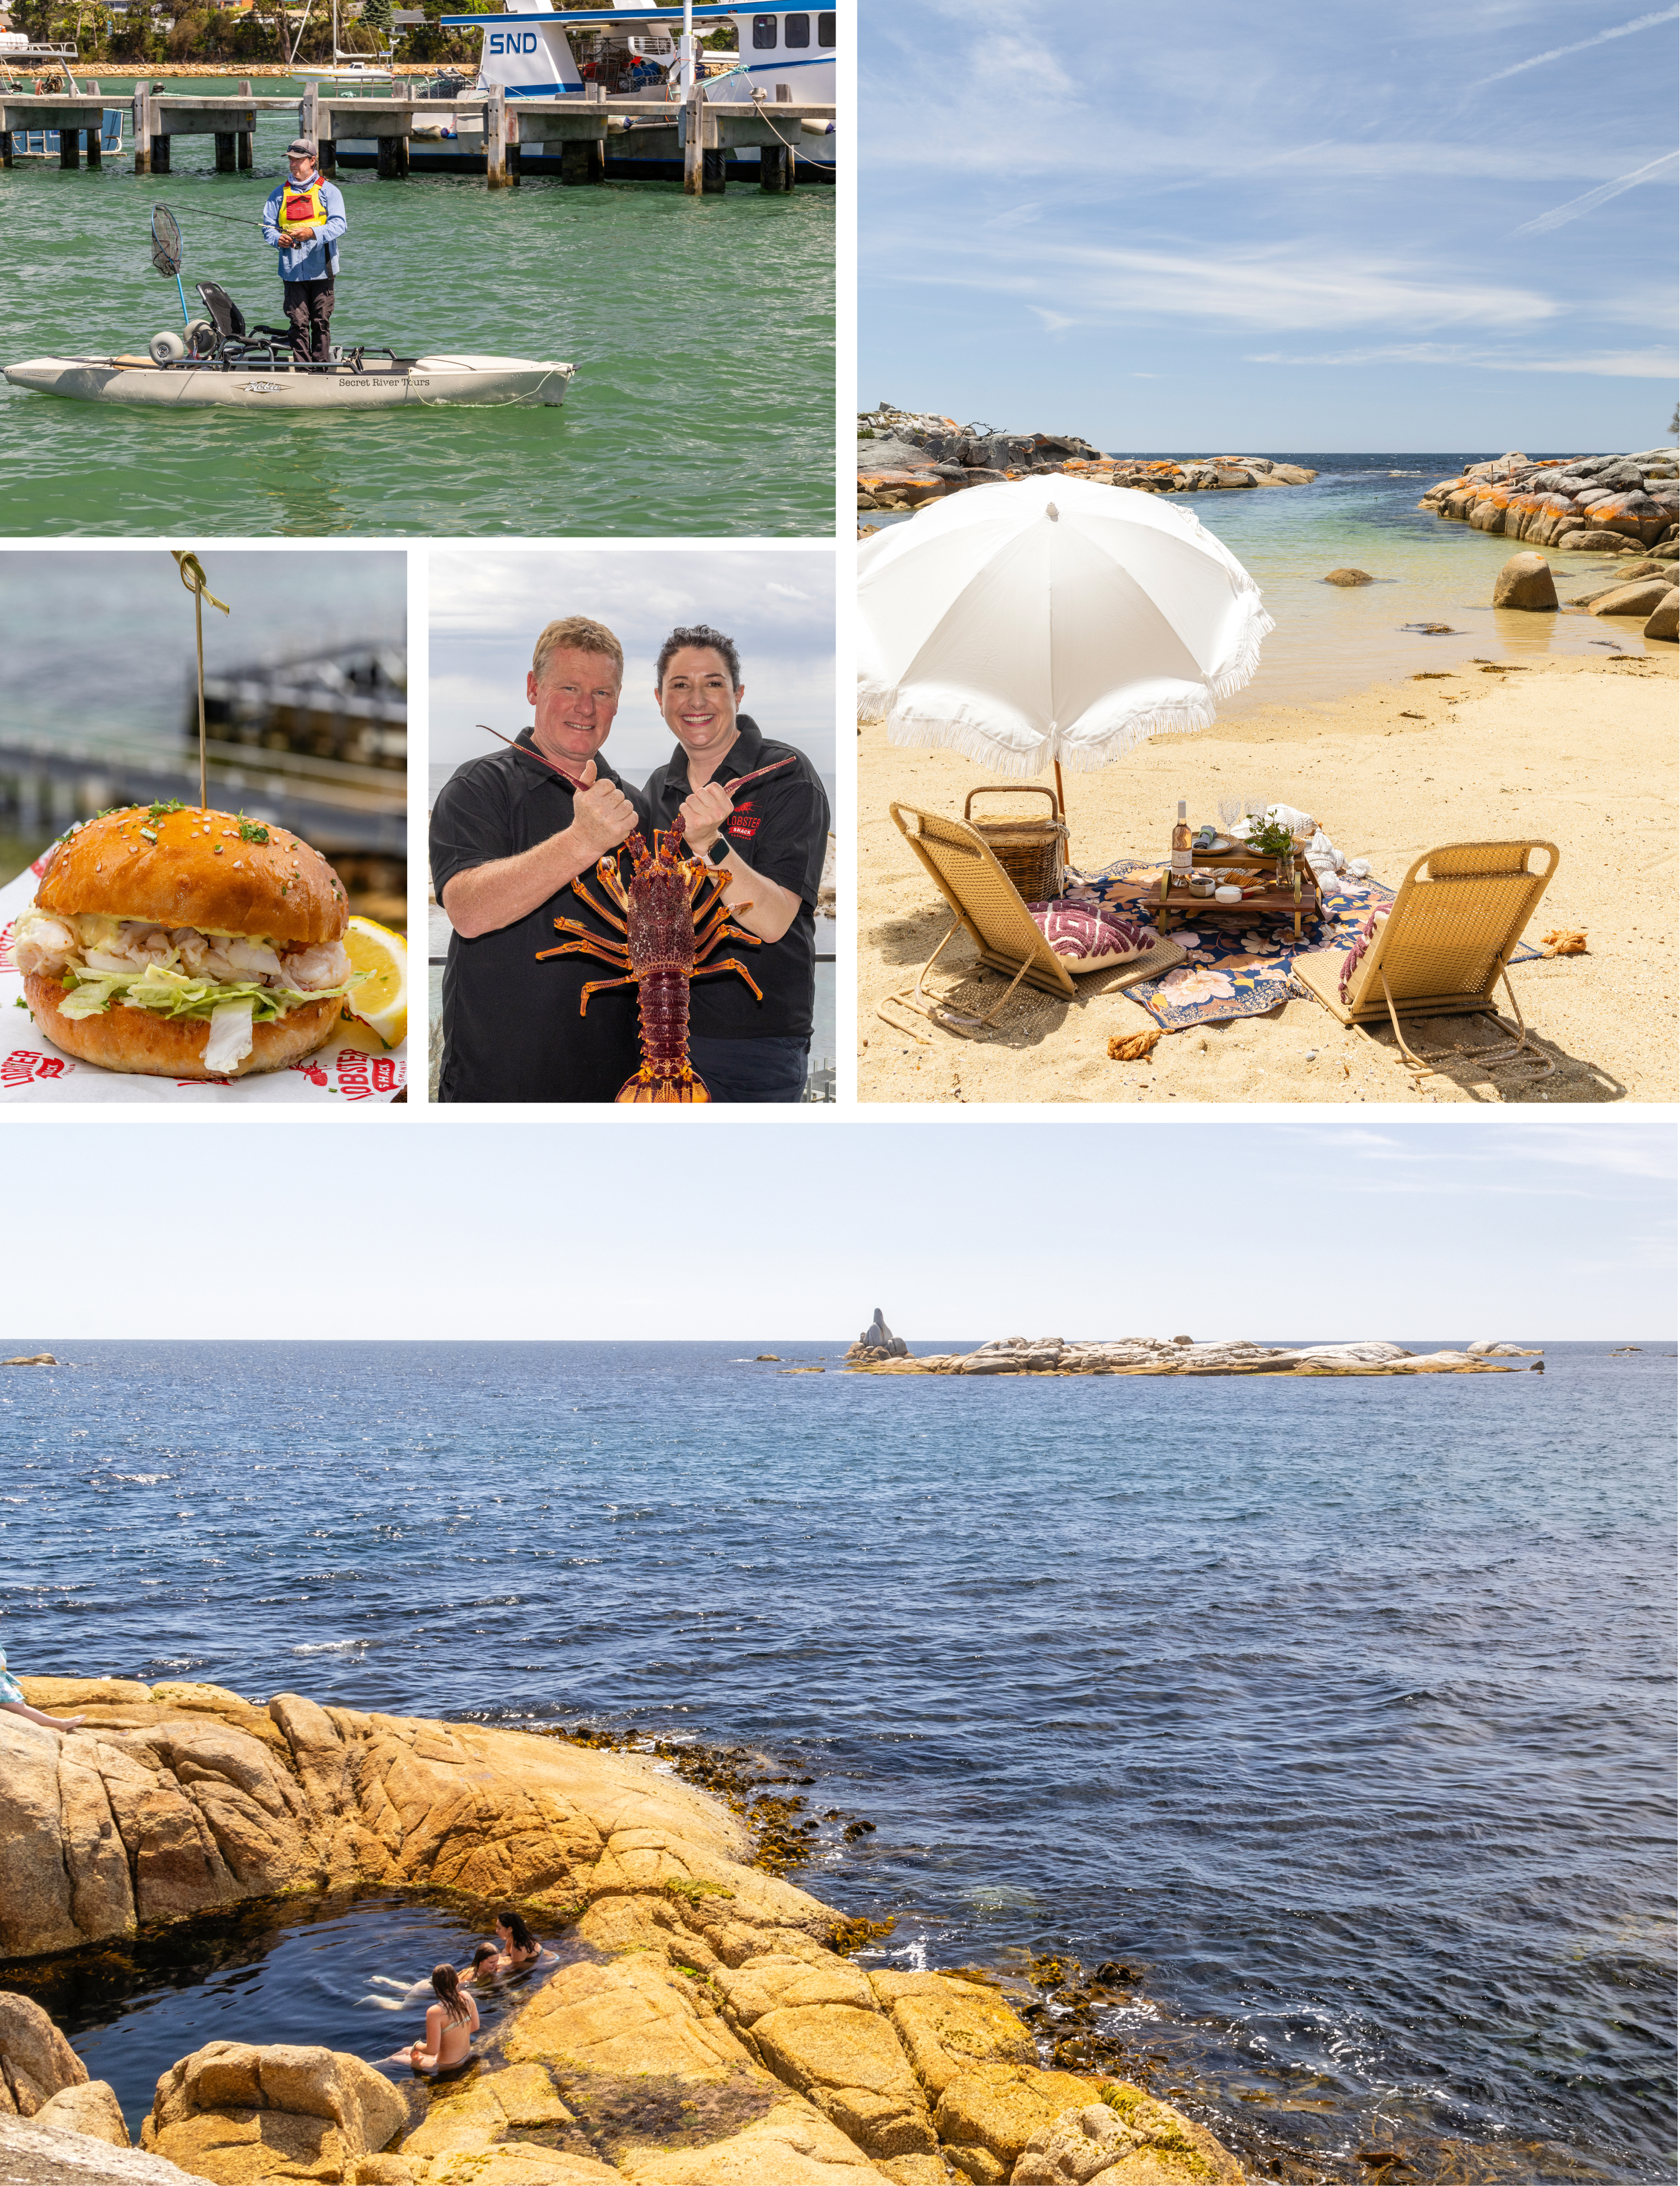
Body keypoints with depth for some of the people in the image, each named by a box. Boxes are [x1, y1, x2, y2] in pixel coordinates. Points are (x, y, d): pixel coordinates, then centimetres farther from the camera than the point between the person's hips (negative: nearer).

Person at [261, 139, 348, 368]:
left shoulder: (327, 191, 5)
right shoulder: (279, 194, 15)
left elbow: (339, 224, -8)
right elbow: (268, 226, 13)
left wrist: (312, 233, -25)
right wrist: (277, 239, -12)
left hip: (321, 270, -2)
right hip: (292, 270, 2)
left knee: (321, 322, 0)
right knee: (298, 323, -2)